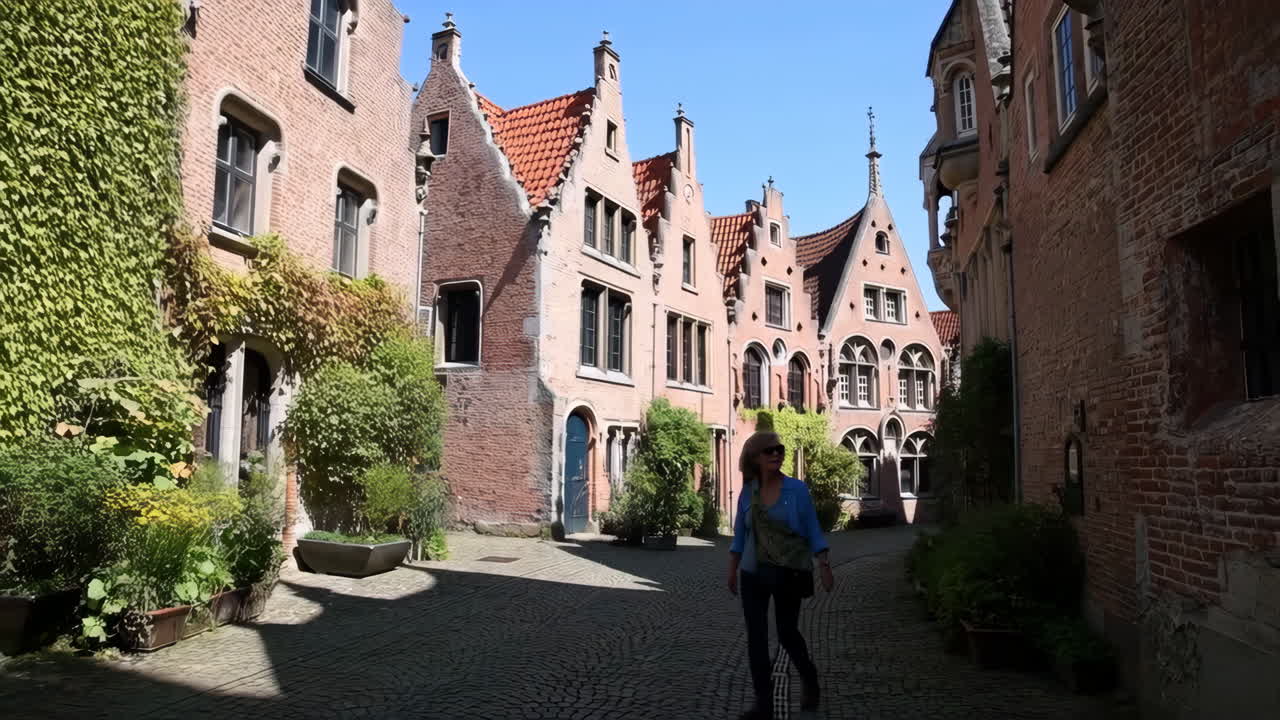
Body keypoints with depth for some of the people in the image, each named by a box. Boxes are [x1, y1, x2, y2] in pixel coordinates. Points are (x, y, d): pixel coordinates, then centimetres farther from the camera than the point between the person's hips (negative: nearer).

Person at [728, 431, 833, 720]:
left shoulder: (797, 489, -7)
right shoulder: (747, 492, 0)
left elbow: (813, 531, -3)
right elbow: (740, 534, 8)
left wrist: (825, 566, -8)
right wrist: (732, 570, 8)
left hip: (790, 573, -2)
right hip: (754, 574, 2)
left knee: (787, 633, 8)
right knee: (756, 636, -1)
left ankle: (809, 678, 37)